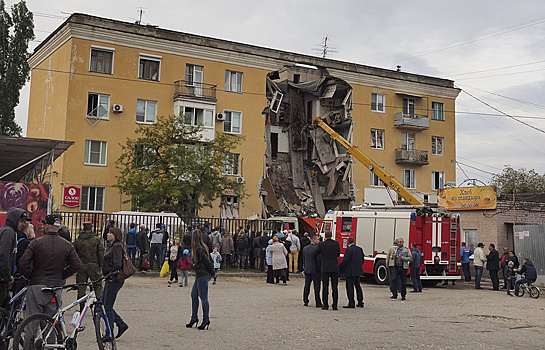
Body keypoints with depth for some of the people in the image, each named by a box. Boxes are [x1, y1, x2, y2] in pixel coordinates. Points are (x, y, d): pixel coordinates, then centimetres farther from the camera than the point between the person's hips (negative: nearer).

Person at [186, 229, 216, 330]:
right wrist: (212, 272, 16)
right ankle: (194, 318, 20)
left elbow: (207, 262, -16)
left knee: (203, 298, -4)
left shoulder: (199, 249, -16)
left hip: (203, 275, -10)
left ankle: (206, 320, 3)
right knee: (194, 295, 13)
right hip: (200, 275, 10)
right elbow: (207, 261, 15)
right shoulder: (203, 247, 12)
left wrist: (212, 273, -5)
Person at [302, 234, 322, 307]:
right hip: (315, 270, -6)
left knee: (306, 286, 11)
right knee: (316, 286, -2)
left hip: (307, 270, 6)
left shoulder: (305, 248, 9)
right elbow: (319, 260, -15)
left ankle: (305, 301, 13)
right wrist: (320, 268, -7)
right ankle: (318, 303, -1)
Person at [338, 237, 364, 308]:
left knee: (350, 287, -2)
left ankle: (351, 304, -3)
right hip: (358, 271, 8)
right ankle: (360, 302, 22)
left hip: (351, 271, -8)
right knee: (358, 286, 18)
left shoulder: (349, 249, -16)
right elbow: (362, 259, 15)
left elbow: (345, 261, -19)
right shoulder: (359, 249, 7)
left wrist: (339, 267, -8)